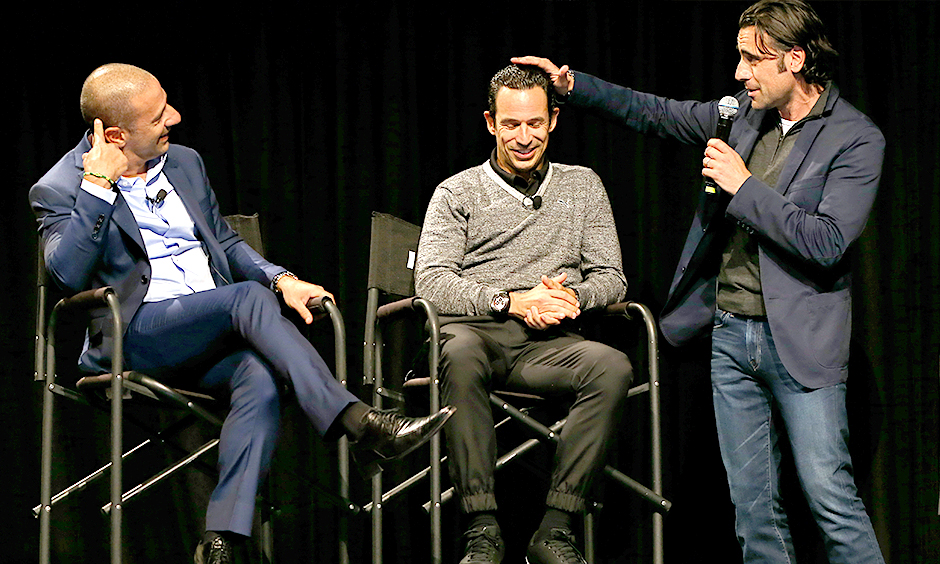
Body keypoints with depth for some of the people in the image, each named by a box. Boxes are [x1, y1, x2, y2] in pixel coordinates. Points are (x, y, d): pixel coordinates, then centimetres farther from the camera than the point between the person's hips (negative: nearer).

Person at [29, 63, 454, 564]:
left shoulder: (184, 163, 17)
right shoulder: (59, 191, -1)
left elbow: (225, 243, 25)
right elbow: (67, 274, -17)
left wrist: (281, 280, 6)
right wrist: (99, 184, -18)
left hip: (211, 336, 5)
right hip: (135, 333, -5)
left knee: (260, 377, -31)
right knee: (250, 297, -31)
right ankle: (360, 424, -36)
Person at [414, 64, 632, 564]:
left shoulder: (582, 186, 20)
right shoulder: (457, 193, 13)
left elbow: (611, 278, 17)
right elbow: (431, 283, 0)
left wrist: (572, 295, -7)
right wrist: (511, 301, -13)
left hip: (548, 343, 2)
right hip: (476, 330, -2)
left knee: (613, 367, -32)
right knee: (459, 353, -40)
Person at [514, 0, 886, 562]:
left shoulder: (856, 138, -9)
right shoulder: (748, 113, 10)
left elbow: (827, 242, -19)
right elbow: (657, 114, 22)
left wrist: (744, 187, -15)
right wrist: (572, 85, 15)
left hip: (799, 341, -6)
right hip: (730, 333, 6)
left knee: (830, 494, -10)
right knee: (753, 505, 7)